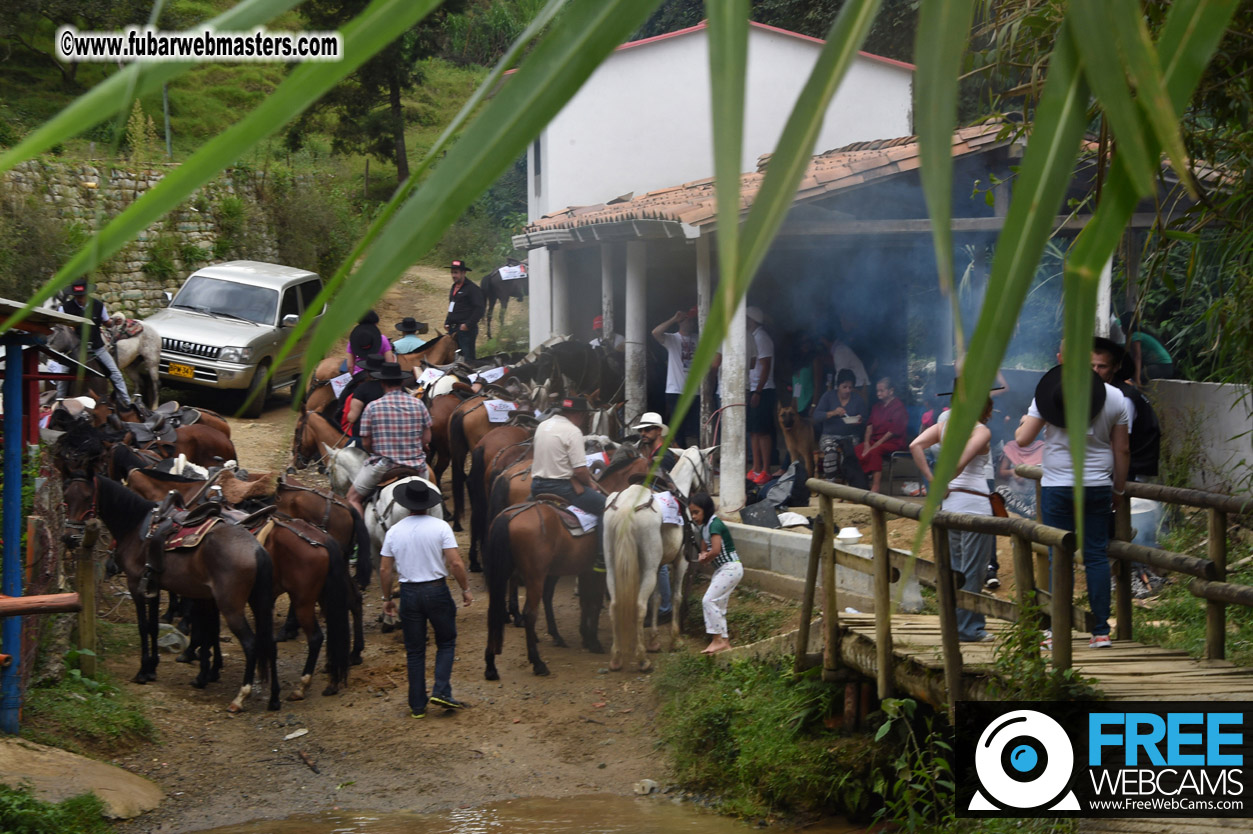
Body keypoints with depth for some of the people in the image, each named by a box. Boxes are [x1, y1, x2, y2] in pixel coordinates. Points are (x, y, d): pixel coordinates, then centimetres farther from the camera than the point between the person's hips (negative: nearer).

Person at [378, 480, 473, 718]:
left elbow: (384, 569, 2)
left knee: (414, 651, 11)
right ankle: (441, 691, -2)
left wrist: (387, 598, 14)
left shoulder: (394, 531, 0)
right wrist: (466, 589, -1)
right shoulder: (440, 527, -9)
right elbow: (455, 563, -14)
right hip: (437, 591, -2)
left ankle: (417, 705, 13)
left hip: (409, 593, 2)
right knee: (446, 643, 15)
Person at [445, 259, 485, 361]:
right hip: (453, 329, 9)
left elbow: (479, 308, -16)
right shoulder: (453, 287, 19)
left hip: (466, 329, -9)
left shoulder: (472, 288, -10)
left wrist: (468, 325, -19)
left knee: (468, 357, -11)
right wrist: (447, 323, 17)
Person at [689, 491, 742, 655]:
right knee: (718, 605, 13)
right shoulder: (704, 527, 10)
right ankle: (724, 640, 20)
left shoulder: (715, 524, -19)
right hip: (721, 569, 10)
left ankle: (718, 639, -12)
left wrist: (705, 559, -12)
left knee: (709, 600, -16)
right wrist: (703, 556, -10)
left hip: (731, 568, -10)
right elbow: (704, 550, 14)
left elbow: (716, 550, -30)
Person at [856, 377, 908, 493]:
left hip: (893, 441, -7)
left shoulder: (898, 406, -4)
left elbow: (894, 430, -12)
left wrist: (876, 444, -17)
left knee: (875, 452, -37)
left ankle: (875, 487, -40)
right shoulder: (877, 407, 21)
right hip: (875, 440, 7)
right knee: (856, 451, -20)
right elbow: (870, 426, 12)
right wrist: (867, 443, -5)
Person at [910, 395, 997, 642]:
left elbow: (915, 446, -3)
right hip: (974, 503, -7)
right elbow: (959, 463, -22)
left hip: (949, 502, 7)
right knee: (973, 569, 0)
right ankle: (969, 629, 3)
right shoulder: (982, 431, -5)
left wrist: (932, 481, -4)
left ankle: (961, 623, 22)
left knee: (957, 566, 17)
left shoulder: (944, 426, 12)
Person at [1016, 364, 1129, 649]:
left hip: (1057, 487, -2)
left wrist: (1023, 423, 13)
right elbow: (1121, 449, 5)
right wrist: (1119, 489, 15)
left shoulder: (1049, 393, -9)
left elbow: (1022, 439, -9)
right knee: (1097, 556, 7)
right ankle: (1101, 631, 6)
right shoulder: (1114, 397, 0)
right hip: (1098, 487, 2)